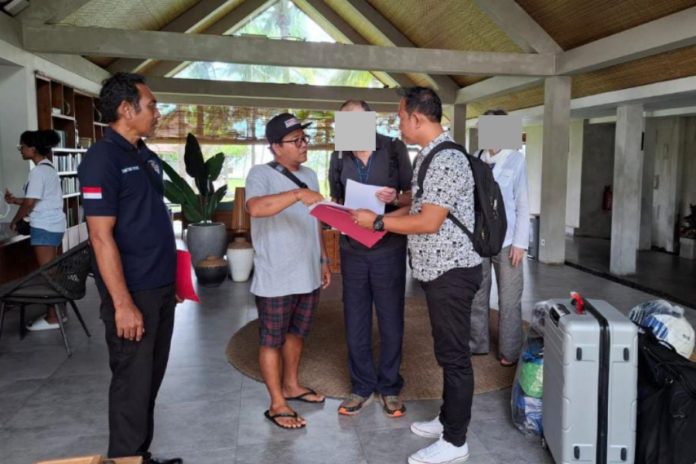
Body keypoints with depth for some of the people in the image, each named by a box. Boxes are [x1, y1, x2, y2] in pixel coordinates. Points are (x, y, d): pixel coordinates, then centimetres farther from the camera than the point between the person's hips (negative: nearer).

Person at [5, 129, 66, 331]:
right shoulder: (49, 167, 14)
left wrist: (14, 221, 0)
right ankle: (58, 311, 20)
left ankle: (52, 318, 2)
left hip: (44, 227, -10)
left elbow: (30, 203, -15)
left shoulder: (38, 171, -16)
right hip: (53, 225, 10)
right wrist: (14, 200, 17)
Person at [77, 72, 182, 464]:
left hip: (161, 288, 8)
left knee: (152, 379, 17)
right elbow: (101, 236, -18)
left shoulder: (148, 157, 12)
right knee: (132, 383, 4)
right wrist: (122, 303, -21)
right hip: (133, 292, -8)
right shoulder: (103, 158, -14)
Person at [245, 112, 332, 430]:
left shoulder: (309, 175, 10)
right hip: (276, 279, -7)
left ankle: (291, 386, 39)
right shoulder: (261, 174, -12)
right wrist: (298, 194, -42)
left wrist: (323, 260, 17)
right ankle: (277, 404, 20)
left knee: (296, 334, 20)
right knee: (272, 340, 7)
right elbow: (255, 208, -33)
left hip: (308, 275, 7)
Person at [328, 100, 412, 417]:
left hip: (389, 248, -2)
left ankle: (389, 386, 26)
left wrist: (396, 198, -21)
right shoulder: (339, 157, 3)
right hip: (352, 249, 3)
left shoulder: (394, 149, -5)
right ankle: (362, 386, 27)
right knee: (355, 322, 10)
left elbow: (411, 195, 0)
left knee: (391, 321, 9)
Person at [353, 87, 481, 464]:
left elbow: (429, 222, -24)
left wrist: (377, 222, -15)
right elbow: (417, 207, 18)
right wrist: (378, 218, 8)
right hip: (439, 269, 10)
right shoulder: (428, 155, 13)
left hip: (452, 271, -10)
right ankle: (448, 419, 34)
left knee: (454, 355, 1)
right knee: (447, 352, 19)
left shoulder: (446, 160, -20)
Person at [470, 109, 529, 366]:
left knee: (509, 299, 6)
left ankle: (509, 351, 20)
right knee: (476, 295, 12)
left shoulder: (516, 159, -2)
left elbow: (522, 204, -3)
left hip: (505, 240, -2)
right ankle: (477, 343, 28)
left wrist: (520, 242, -7)